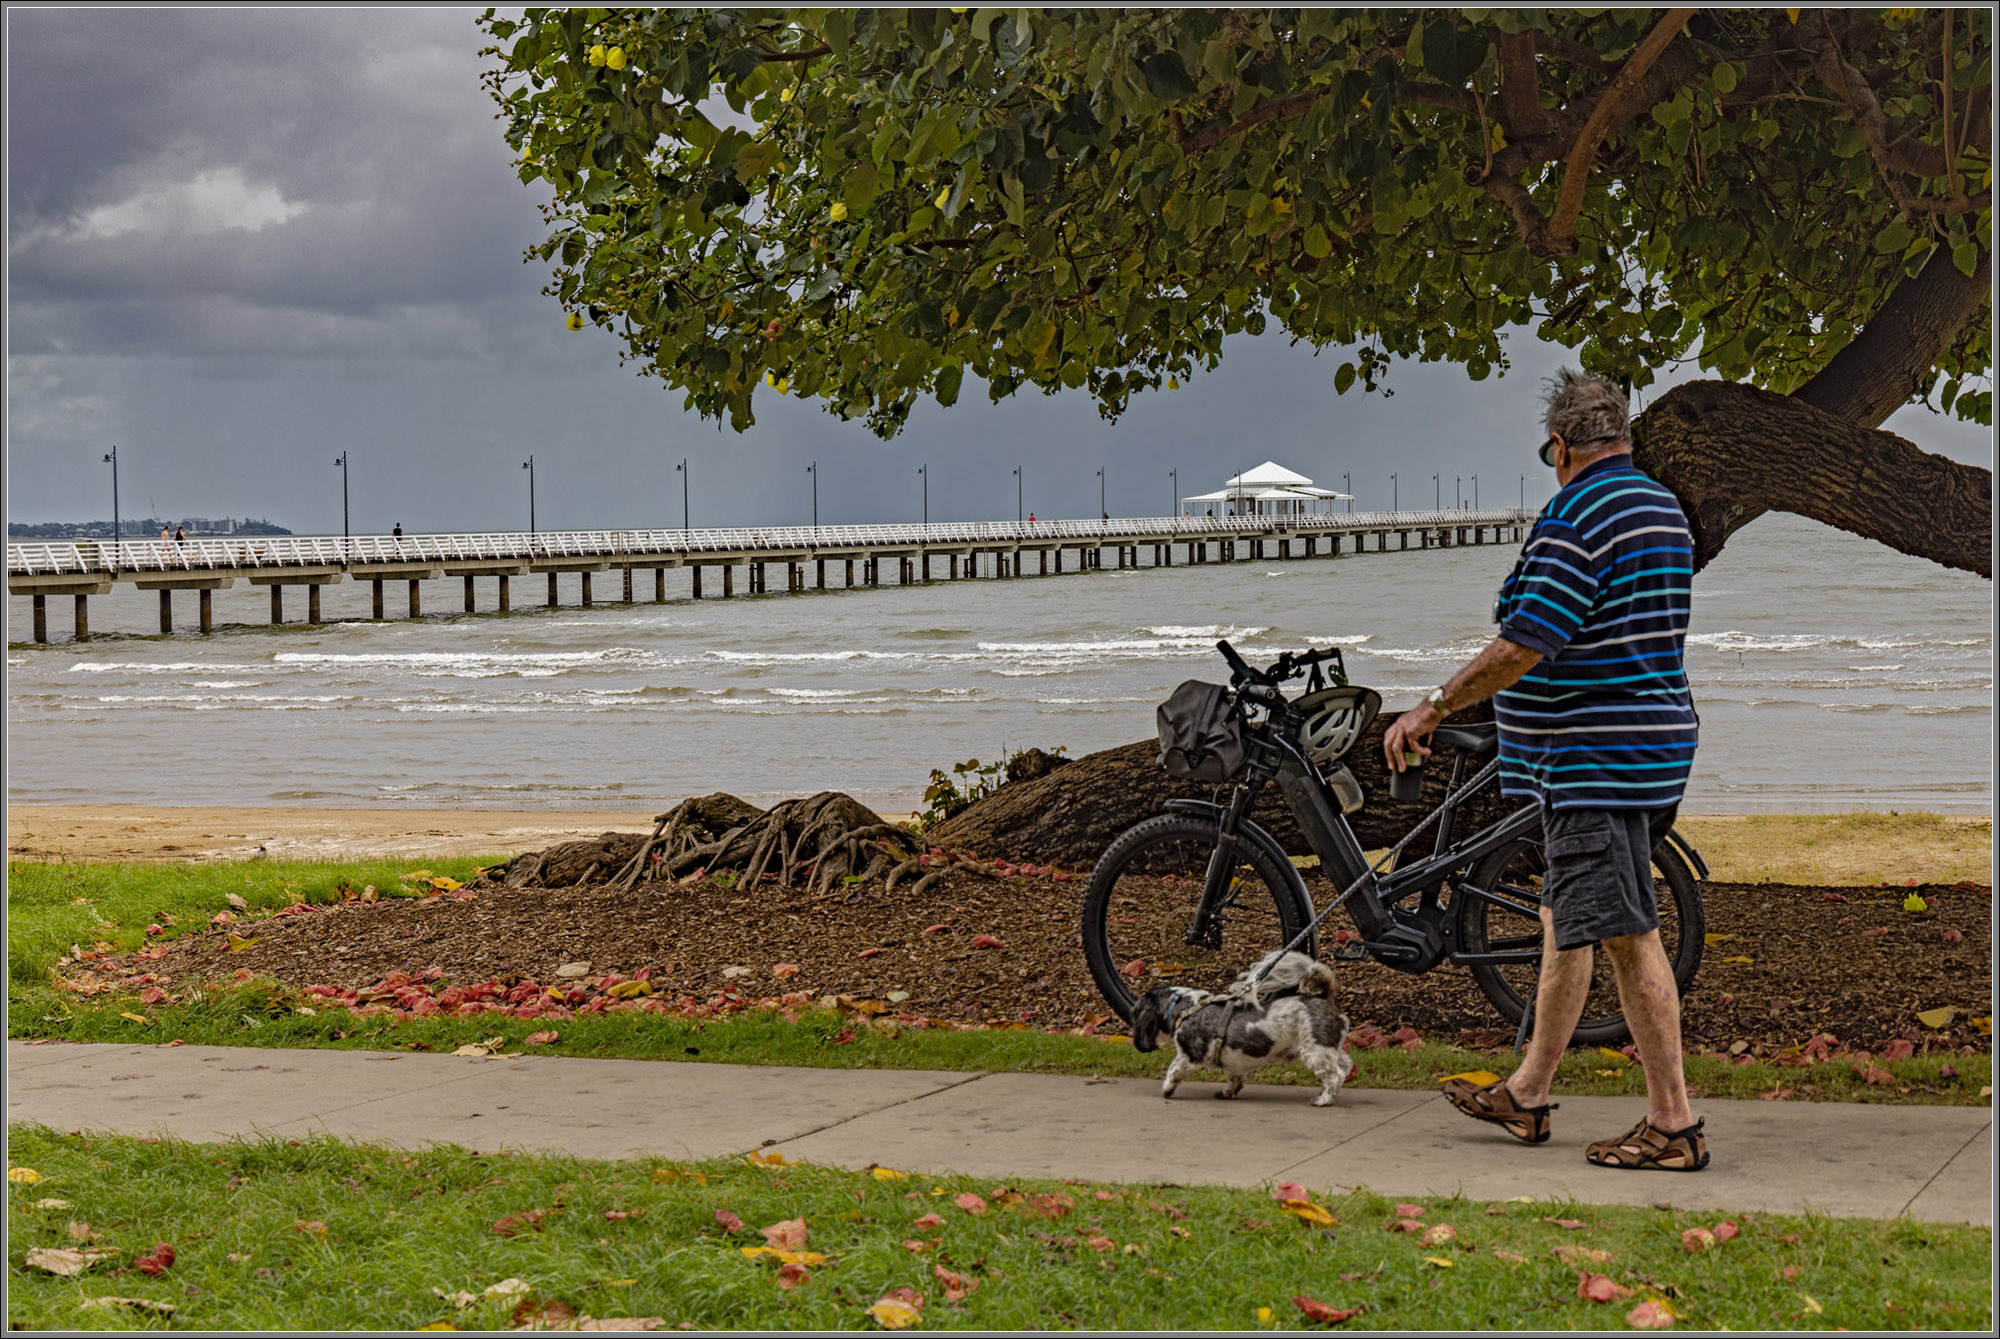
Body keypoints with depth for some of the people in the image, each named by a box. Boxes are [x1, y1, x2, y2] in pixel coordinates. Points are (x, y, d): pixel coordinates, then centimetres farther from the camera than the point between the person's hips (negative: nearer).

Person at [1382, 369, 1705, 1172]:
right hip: (1653, 743, 10)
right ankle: (1526, 1097, 25)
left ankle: (1673, 1126, -4)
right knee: (1564, 922, 17)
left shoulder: (1576, 516, -16)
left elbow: (1525, 647, -22)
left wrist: (1432, 710, -14)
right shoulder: (1663, 510, 13)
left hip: (1596, 762, -10)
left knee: (1627, 936, -7)